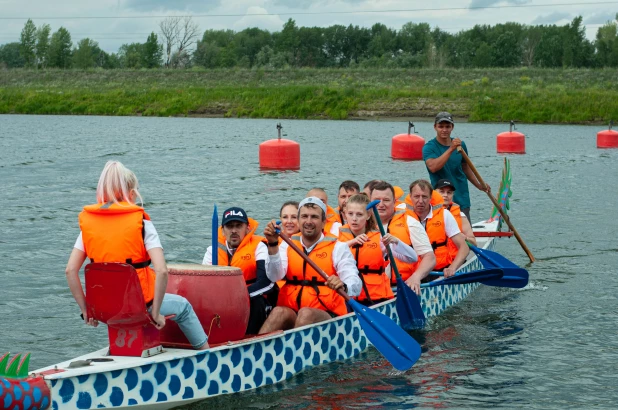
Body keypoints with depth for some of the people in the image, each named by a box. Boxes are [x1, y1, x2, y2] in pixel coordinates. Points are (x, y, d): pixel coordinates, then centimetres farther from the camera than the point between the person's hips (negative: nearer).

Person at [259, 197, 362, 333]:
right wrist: (273, 244, -16)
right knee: (279, 312, -30)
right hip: (290, 312, 2)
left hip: (328, 316, -2)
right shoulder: (288, 245, 13)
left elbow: (355, 285, -10)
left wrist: (343, 286, -34)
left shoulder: (338, 248, 3)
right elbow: (275, 276, -4)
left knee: (306, 313, -34)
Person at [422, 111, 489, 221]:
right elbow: (433, 167, -25)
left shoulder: (460, 145, 8)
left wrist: (479, 185, 11)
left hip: (462, 200, 4)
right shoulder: (429, 147, -6)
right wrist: (450, 149, -28)